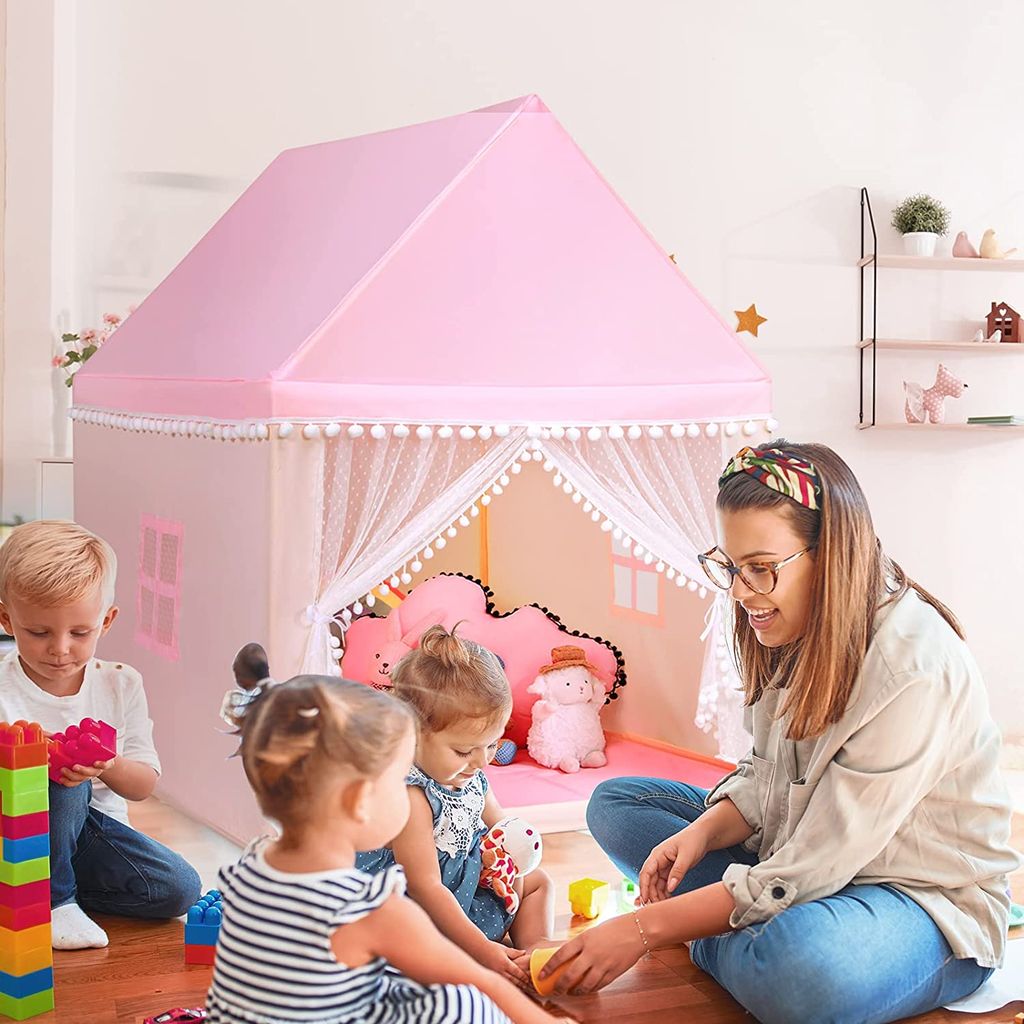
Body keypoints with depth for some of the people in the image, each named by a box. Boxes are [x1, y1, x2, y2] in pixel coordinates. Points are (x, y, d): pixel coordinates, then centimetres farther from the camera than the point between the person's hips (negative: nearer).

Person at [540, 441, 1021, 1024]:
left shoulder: (914, 668, -29)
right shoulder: (797, 634, -3)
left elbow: (806, 872, -28)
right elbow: (766, 779, 9)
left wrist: (645, 929, -26)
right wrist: (702, 832, -13)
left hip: (926, 900, -8)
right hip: (804, 861, 8)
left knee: (802, 967, -41)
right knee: (616, 802, 6)